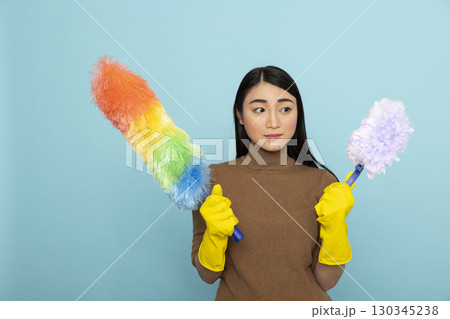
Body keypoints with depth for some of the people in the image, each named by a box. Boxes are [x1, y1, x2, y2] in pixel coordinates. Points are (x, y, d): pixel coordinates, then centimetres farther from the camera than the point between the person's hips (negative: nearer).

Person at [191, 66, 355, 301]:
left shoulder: (322, 183, -9)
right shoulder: (213, 179, -10)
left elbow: (326, 281, -6)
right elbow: (207, 275, -5)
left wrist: (335, 228, -19)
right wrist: (214, 235, -22)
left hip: (305, 299, 0)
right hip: (236, 299, 1)